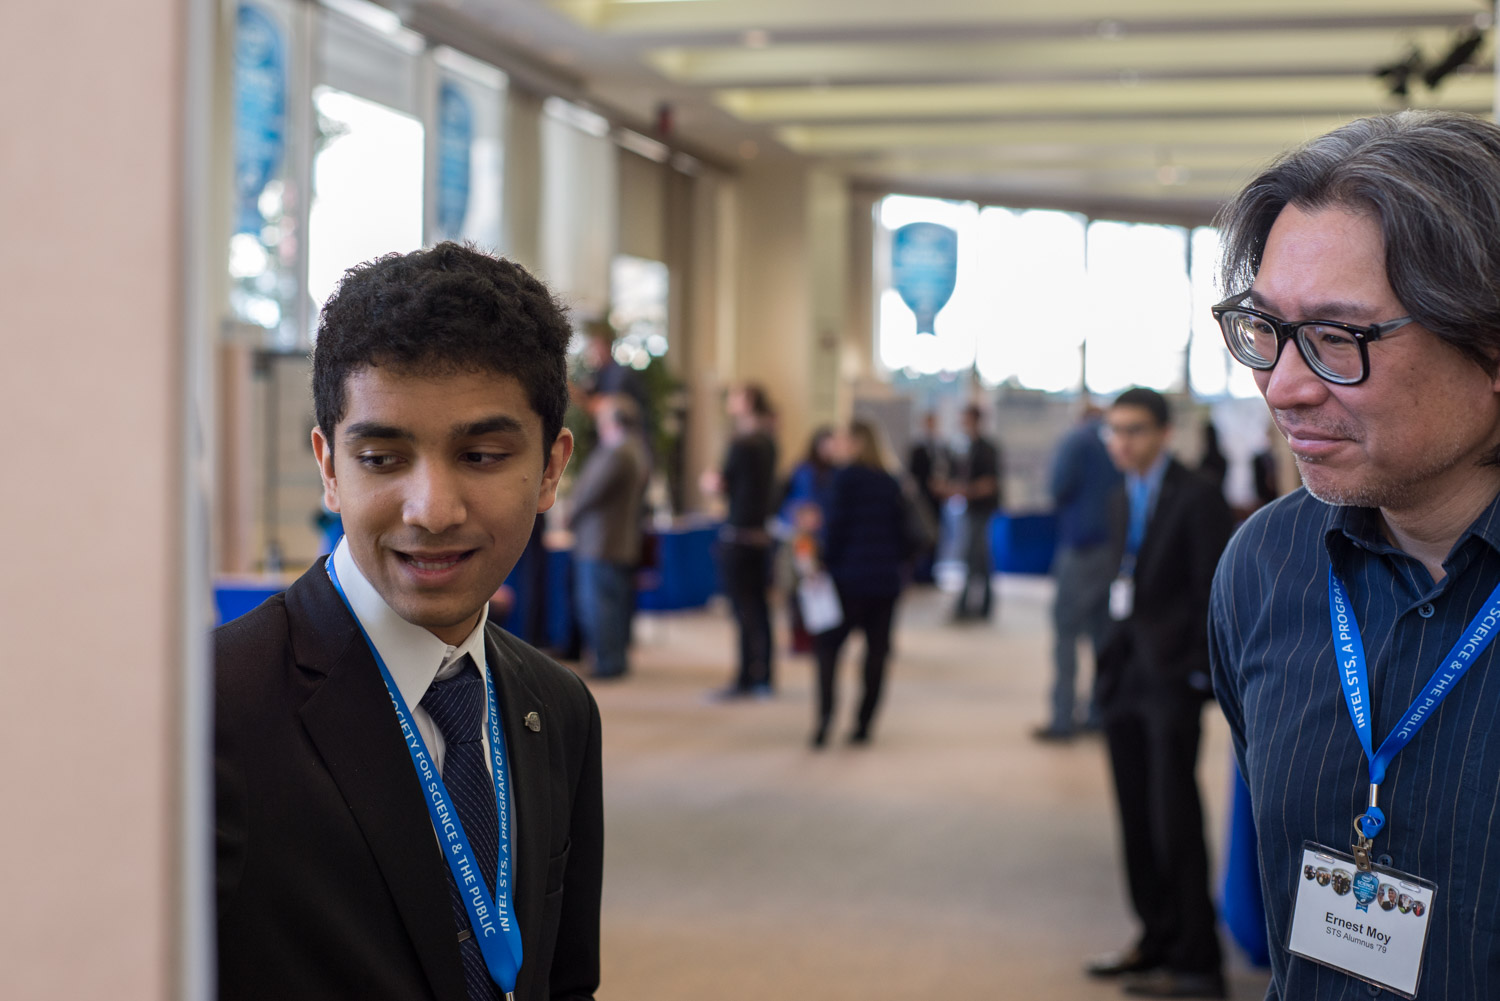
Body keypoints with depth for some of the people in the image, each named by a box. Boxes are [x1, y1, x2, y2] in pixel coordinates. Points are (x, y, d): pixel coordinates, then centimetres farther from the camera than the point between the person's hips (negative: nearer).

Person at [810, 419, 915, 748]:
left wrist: (826, 561, -2)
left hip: (851, 576, -5)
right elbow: (903, 531, 11)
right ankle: (863, 724, 6)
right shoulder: (891, 482, 9)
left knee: (828, 643, 5)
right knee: (877, 649, 6)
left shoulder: (846, 477, -6)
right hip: (888, 579, 5)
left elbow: (836, 525, -10)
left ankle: (825, 711, -11)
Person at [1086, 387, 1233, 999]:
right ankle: (1158, 939, 24)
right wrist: (1113, 659, 10)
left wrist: (1197, 672, -14)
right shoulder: (1123, 500, 13)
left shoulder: (1196, 500, -11)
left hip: (1172, 679, -8)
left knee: (1174, 818, -4)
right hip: (1126, 675, 8)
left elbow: (1214, 593, -13)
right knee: (1137, 817, 12)